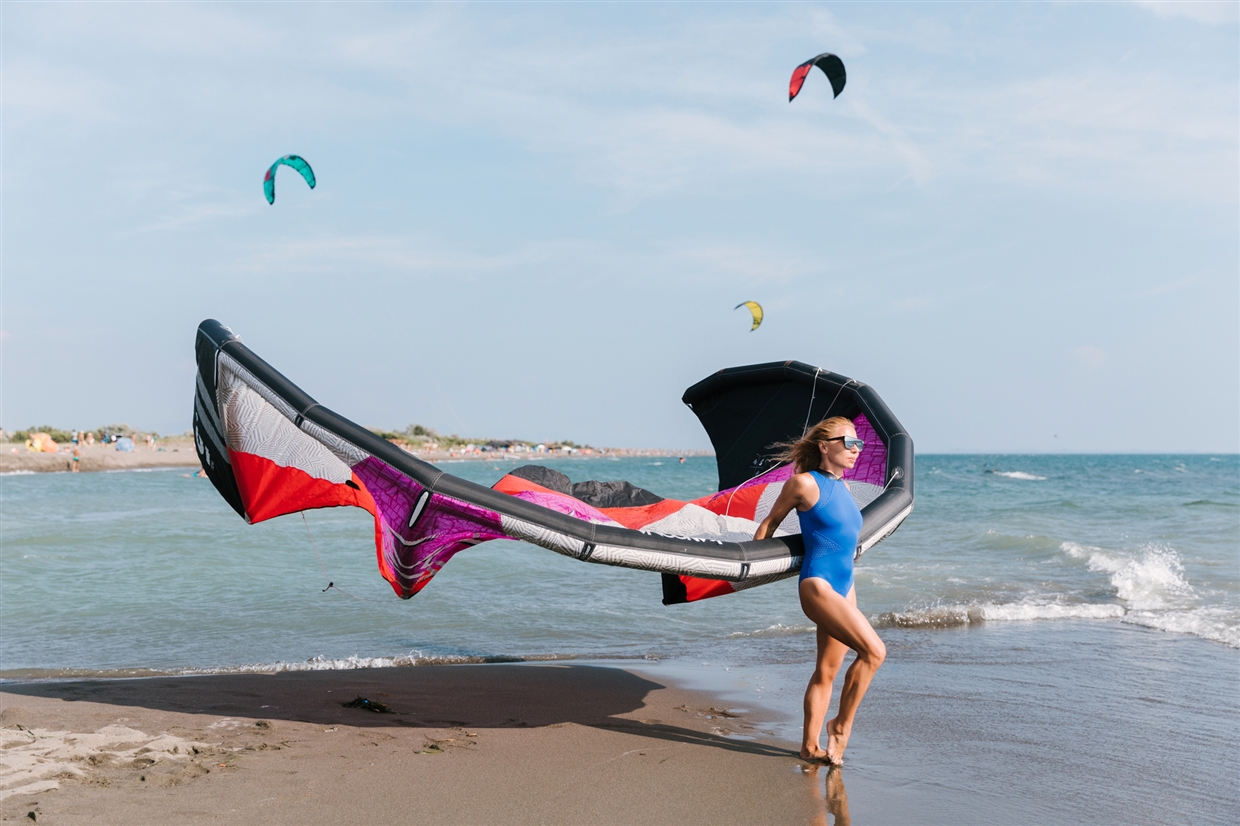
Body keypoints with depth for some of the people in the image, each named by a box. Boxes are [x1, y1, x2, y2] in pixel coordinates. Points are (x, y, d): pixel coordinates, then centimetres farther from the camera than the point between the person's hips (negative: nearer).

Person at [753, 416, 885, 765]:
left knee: (827, 670, 11)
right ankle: (841, 724, 0)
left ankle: (811, 746, 20)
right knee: (874, 651, -17)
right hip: (818, 584, -8)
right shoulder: (804, 483, -9)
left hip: (844, 586, 8)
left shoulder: (843, 487, 12)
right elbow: (771, 520, 2)